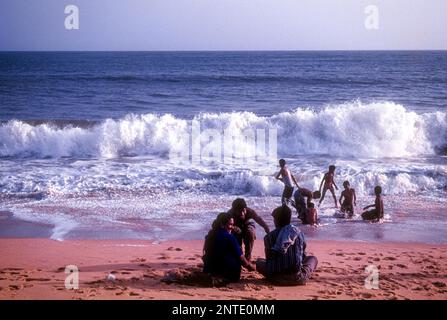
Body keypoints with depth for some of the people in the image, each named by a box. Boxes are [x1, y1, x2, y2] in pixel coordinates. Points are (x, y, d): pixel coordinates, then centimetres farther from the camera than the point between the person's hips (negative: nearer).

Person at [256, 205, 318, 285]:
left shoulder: (269, 237, -3)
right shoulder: (298, 233, 0)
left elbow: (268, 258, 6)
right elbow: (303, 255, 11)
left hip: (276, 278, -2)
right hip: (298, 279, 2)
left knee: (259, 262, 27)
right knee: (312, 259, 29)